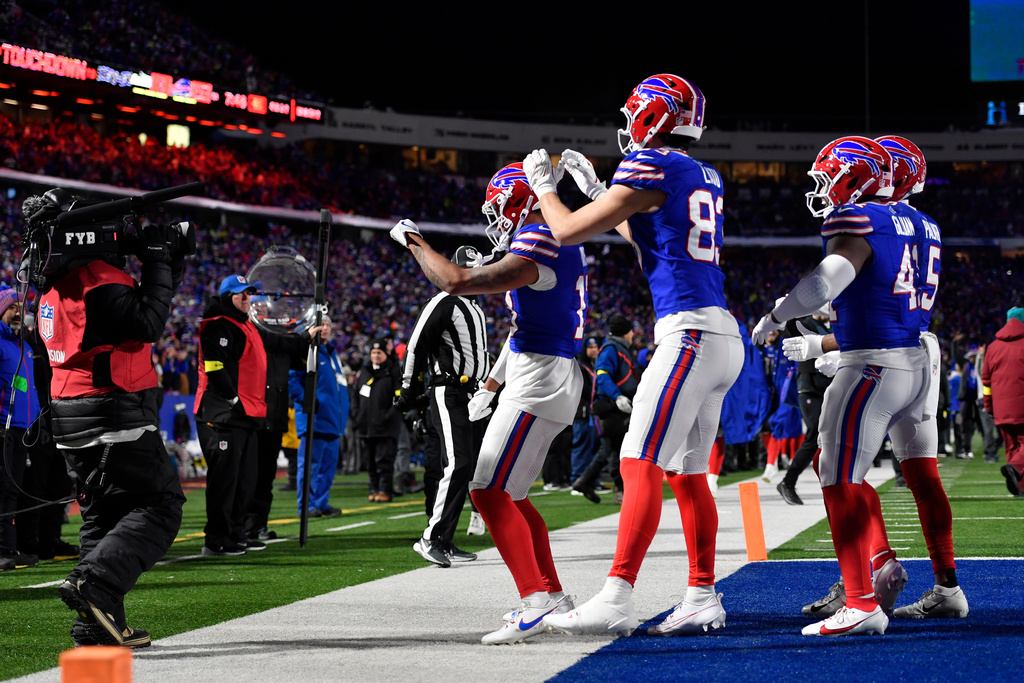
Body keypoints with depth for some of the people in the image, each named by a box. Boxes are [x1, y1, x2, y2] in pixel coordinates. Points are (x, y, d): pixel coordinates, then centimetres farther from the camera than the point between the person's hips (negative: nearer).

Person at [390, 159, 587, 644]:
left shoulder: (538, 245, -17)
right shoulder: (560, 242, 16)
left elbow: (456, 282, -21)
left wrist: (414, 242, -5)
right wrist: (491, 385, 29)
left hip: (539, 379, -10)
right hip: (552, 376, 10)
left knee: (489, 491, -14)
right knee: (507, 493, 18)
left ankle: (535, 600, -22)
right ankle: (552, 594, 24)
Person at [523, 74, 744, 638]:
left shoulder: (651, 168, -9)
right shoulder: (706, 177, 18)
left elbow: (568, 232, -2)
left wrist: (542, 184, 16)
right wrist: (593, 188, 38)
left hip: (690, 333, -9)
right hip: (721, 337, 9)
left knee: (640, 465, -12)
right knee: (688, 474, 13)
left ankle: (616, 600, -18)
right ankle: (703, 600, 16)